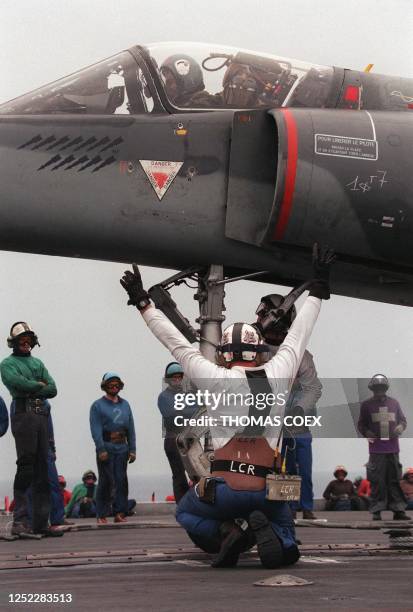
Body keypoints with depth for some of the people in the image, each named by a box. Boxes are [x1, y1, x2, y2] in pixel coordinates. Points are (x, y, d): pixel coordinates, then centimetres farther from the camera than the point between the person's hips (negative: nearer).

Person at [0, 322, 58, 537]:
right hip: (23, 414, -6)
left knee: (42, 469, 3)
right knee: (26, 466, -14)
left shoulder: (38, 363, 23)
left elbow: (52, 389, 11)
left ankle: (41, 521, 5)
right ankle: (19, 520, -15)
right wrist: (38, 385, 0)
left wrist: (28, 389, -1)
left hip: (42, 416, 6)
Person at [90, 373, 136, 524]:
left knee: (121, 480, 1)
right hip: (106, 447, -4)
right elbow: (96, 429, -7)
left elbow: (131, 428, 14)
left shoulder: (125, 405, 15)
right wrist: (101, 449, -16)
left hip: (122, 447, 4)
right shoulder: (97, 405, 2)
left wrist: (132, 449, 6)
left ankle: (119, 513, 4)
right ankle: (101, 515, 0)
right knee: (106, 481, -5)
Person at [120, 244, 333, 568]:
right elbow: (297, 336, 17)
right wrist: (318, 289, 29)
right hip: (267, 491, 1)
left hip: (224, 490, -1)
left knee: (185, 512, 31)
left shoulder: (216, 378, -1)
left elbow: (178, 344, 5)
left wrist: (143, 303, 14)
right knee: (283, 524, 30)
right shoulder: (276, 375, 5)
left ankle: (225, 531, -3)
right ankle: (264, 529, -10)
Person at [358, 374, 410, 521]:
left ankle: (398, 510, 7)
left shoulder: (394, 403, 13)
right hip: (376, 449, -2)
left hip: (393, 448, 2)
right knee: (377, 481, -4)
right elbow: (361, 424, 10)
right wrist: (367, 433, -9)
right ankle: (377, 510, 1)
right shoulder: (366, 405, 7)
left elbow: (403, 420, 19)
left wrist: (400, 427, -3)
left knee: (395, 480, 4)